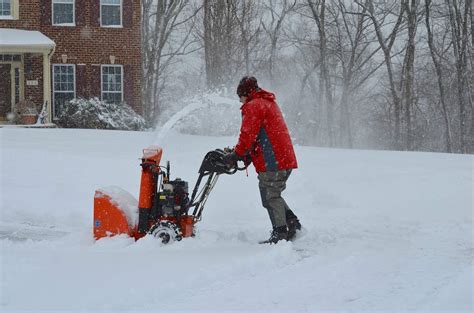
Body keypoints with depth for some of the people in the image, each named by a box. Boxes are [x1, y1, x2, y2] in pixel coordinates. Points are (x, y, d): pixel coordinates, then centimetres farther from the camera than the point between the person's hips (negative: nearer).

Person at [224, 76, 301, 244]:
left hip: (272, 161, -10)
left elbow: (248, 135, -15)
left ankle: (280, 233, -4)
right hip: (285, 159, 10)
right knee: (273, 195, 19)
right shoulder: (269, 103, 24)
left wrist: (236, 155, -4)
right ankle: (293, 223, 16)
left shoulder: (253, 106, -9)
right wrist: (248, 155, 17)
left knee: (270, 197, -4)